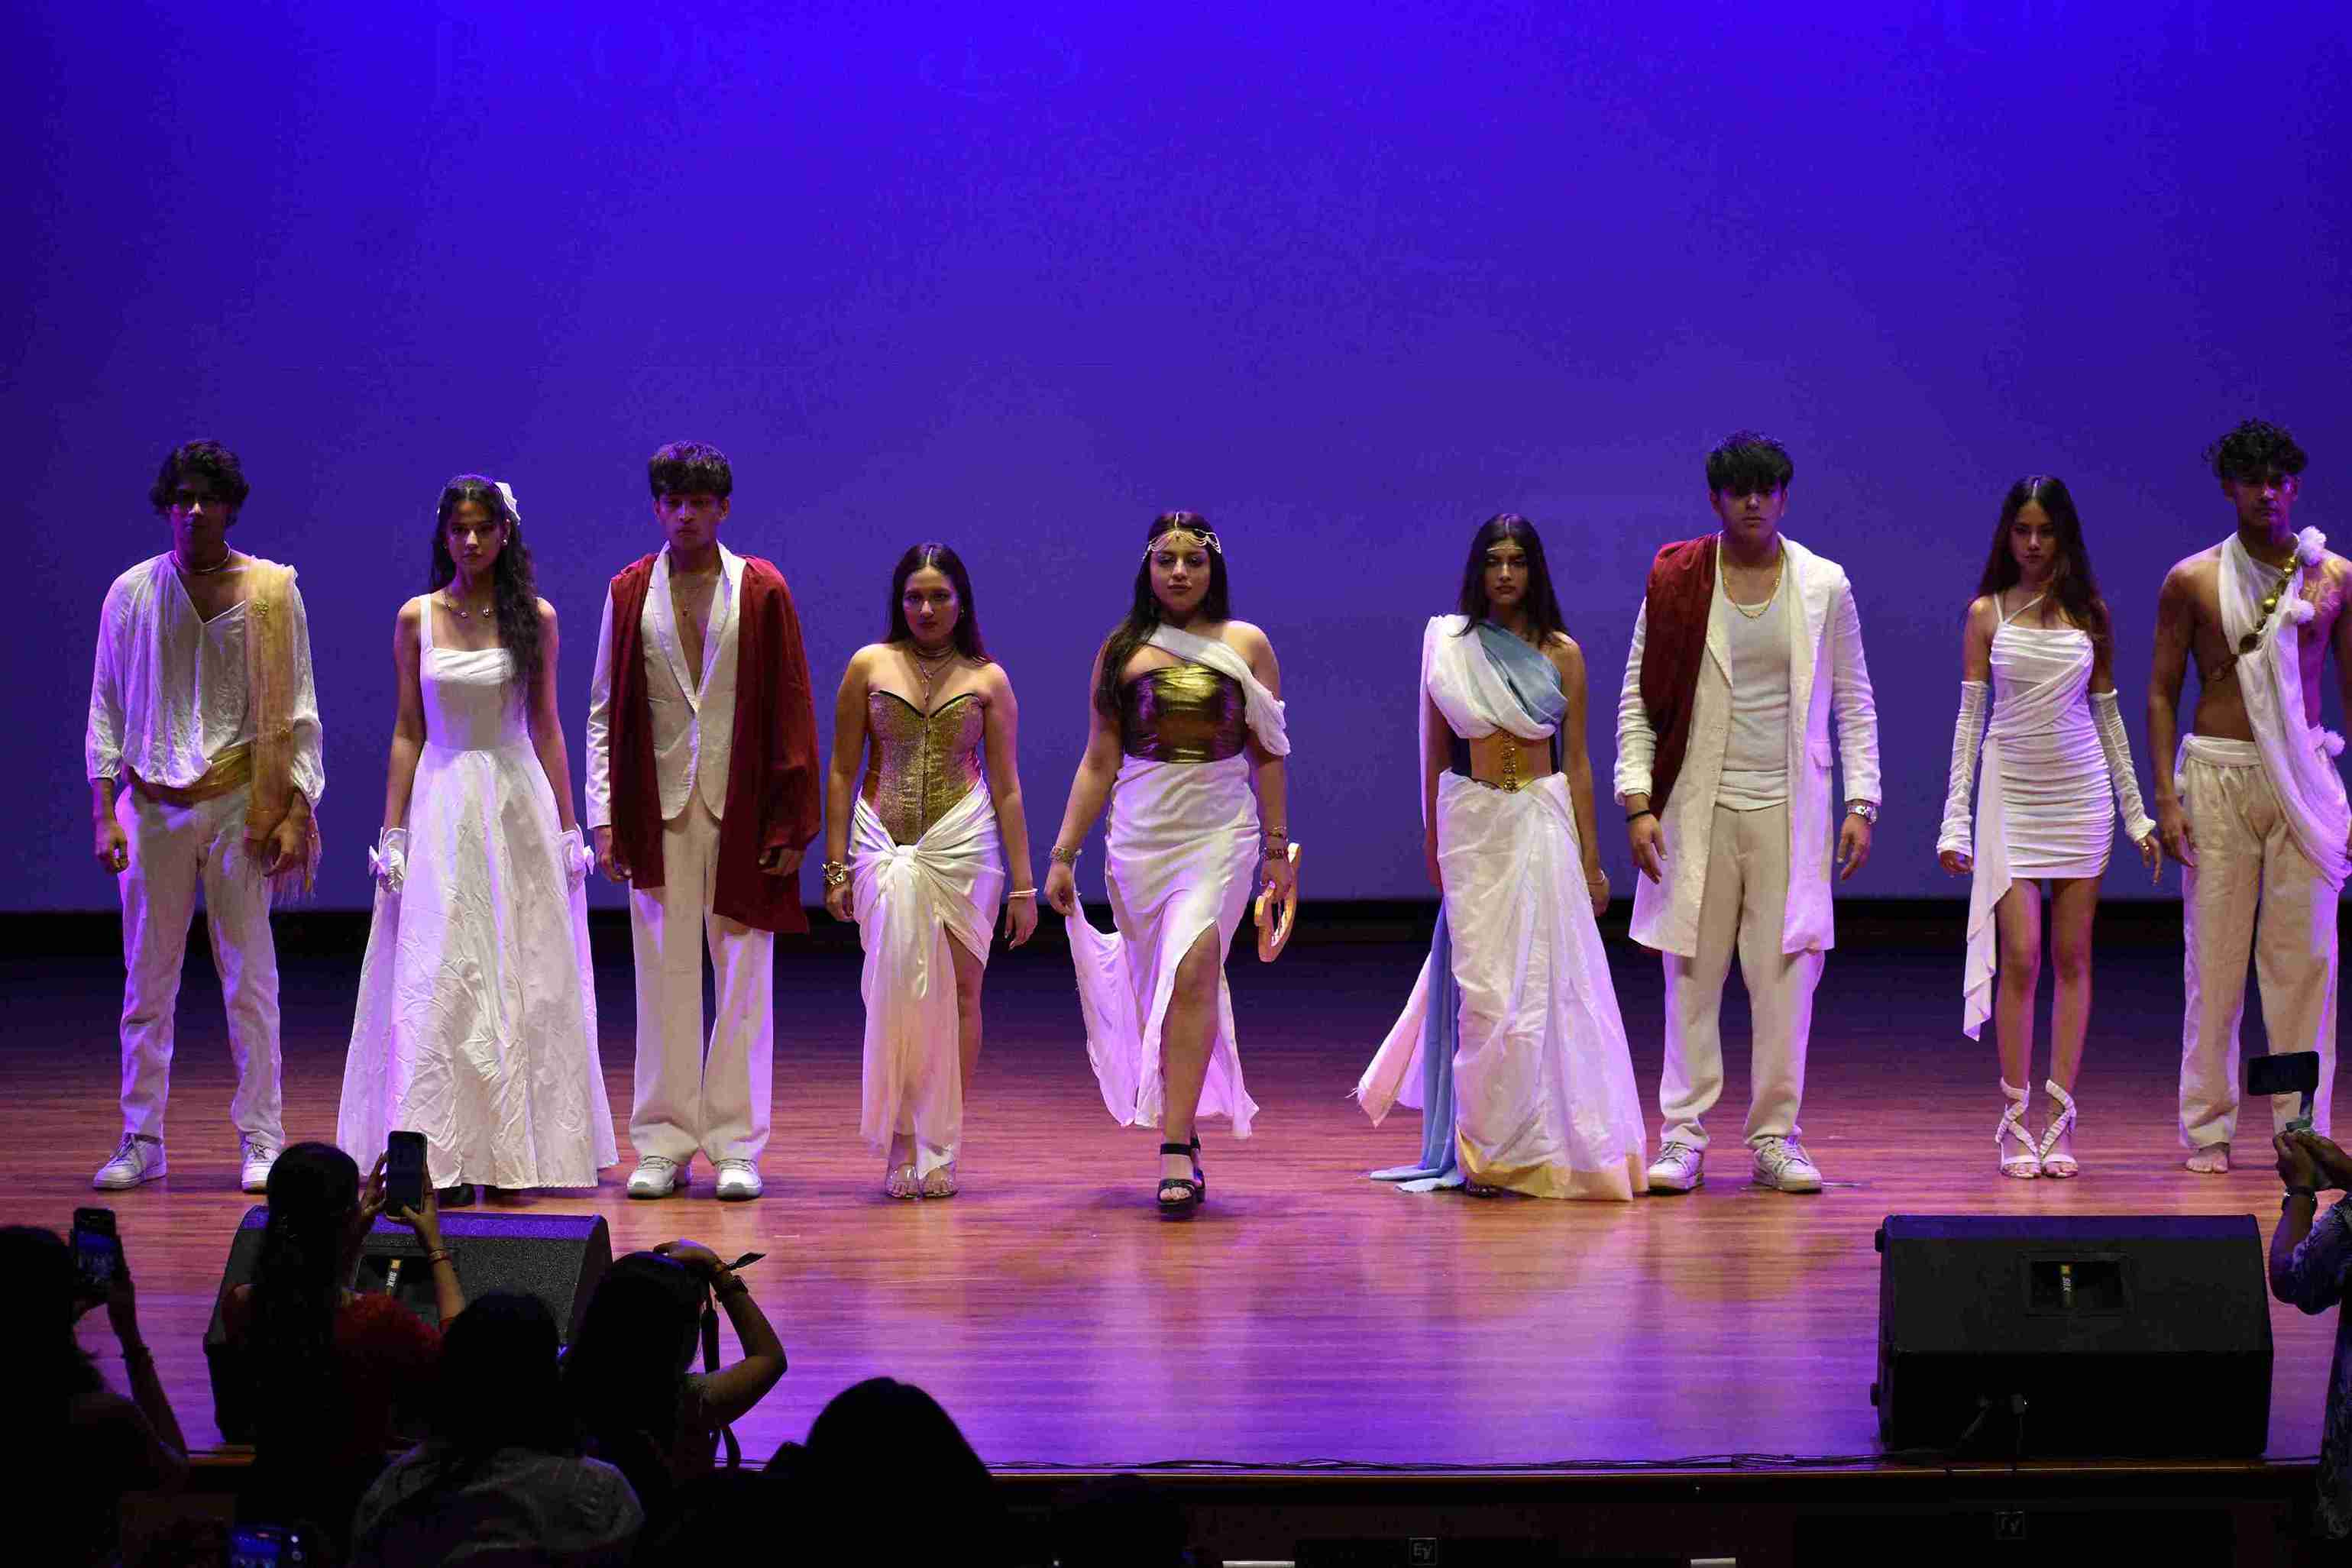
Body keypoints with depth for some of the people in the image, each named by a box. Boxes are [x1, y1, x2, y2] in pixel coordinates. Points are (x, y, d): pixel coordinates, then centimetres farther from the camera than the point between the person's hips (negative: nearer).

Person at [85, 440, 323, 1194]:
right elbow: (106, 708, 8)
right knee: (147, 977, 4)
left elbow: (297, 710, 3)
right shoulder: (133, 593, 6)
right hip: (153, 805, 2)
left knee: (249, 977, -1)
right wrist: (104, 814, 0)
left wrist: (296, 812, -5)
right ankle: (142, 1140, 12)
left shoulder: (271, 591, 2)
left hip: (239, 802, -2)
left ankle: (261, 1140, 5)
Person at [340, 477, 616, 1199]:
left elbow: (546, 726, 8)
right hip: (442, 805, 0)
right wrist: (393, 830, 0)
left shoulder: (535, 618, 4)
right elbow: (407, 731, 5)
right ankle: (441, 1158, -4)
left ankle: (515, 1148, 9)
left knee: (521, 981, 1)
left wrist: (568, 827, 5)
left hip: (520, 803, 1)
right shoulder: (417, 618, 4)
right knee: (436, 981, -6)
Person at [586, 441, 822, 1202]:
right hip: (659, 808, 1)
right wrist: (604, 815, 0)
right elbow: (606, 713, 9)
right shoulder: (629, 592, 7)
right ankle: (663, 1146, 9)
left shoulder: (762, 591, 2)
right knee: (664, 981, 3)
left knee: (744, 981, 1)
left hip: (742, 808, -1)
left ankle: (736, 1146, 7)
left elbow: (791, 711, 1)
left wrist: (791, 823, -4)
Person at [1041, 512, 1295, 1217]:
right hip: (1140, 833, 3)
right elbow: (1098, 761, 12)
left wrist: (1277, 846, 7)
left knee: (1191, 972, -19)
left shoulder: (1246, 645, 7)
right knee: (1158, 985, 4)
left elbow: (1268, 755, 10)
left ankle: (1176, 1151, -23)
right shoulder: (1121, 650, 10)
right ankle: (1183, 1138, 18)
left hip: (1222, 830, -3)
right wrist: (1064, 853, 8)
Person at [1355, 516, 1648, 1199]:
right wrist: (1433, 845, 6)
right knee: (1480, 983, -2)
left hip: (1543, 822, 0)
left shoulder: (1561, 654, 5)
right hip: (1472, 826, 0)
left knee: (1539, 981, -2)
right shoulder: (1449, 648, 5)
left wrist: (1590, 859, 3)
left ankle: (1536, 1147, 6)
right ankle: (1483, 1150, 4)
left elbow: (1577, 761, 6)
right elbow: (1435, 752, 8)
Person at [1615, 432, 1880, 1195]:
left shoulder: (1825, 587, 5)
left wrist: (1861, 803, 2)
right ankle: (1683, 1139, 5)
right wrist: (1638, 803, -4)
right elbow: (1638, 697, 4)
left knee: (1786, 976, 0)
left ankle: (1775, 1139, 8)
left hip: (1788, 809, 1)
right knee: (1692, 975, 0)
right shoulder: (1675, 582, 2)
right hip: (1696, 808, -1)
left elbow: (1854, 701, 10)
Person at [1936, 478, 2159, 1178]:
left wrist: (2137, 813, 9)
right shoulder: (1988, 614, 3)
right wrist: (1955, 819, -2)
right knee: (2021, 957, -9)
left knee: (2072, 960, 1)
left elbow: (2107, 714, 11)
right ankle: (2014, 1123, -2)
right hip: (2012, 795, -2)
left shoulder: (2089, 614, 7)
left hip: (2082, 796, 2)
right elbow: (1969, 716, 3)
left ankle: (2060, 1121, 5)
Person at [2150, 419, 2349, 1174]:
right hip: (2218, 773, -1)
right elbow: (2162, 691, 5)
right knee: (2214, 955, -1)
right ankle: (2208, 1129, 6)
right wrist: (2166, 797, -4)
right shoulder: (2192, 580, 3)